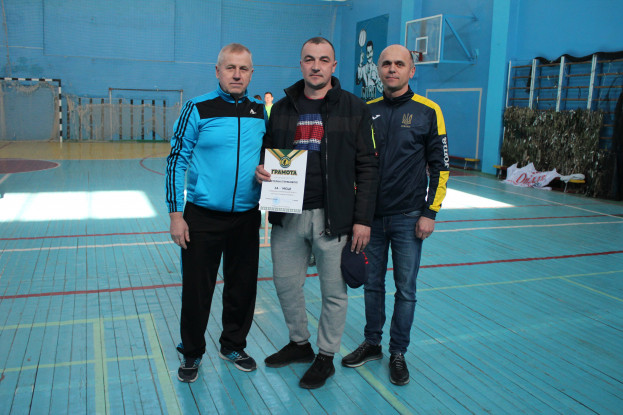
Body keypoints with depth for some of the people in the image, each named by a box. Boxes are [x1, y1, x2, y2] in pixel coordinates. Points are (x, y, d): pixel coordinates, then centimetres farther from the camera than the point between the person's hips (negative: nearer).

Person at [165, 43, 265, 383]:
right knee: (197, 288, 6)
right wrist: (176, 215, -9)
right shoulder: (198, 109, -6)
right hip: (203, 217, -3)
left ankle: (233, 346, 35)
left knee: (242, 286, 14)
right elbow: (176, 161, -5)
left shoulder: (261, 112, 5)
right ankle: (192, 353, 27)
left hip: (247, 217, 4)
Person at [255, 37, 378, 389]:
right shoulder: (282, 108, 9)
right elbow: (268, 153, 17)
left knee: (334, 291, 8)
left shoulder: (355, 108, -2)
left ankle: (326, 356, 28)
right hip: (288, 215, 4)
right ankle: (300, 343, 38)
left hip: (333, 216, -4)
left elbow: (368, 168, -4)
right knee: (286, 283, 14)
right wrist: (261, 169, -7)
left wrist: (362, 219, -10)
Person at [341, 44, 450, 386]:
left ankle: (398, 353, 22)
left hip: (408, 218, -3)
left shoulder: (427, 111, -3)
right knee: (372, 284, 13)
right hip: (371, 216, 3)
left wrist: (430, 212, -7)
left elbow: (440, 167, -2)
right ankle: (371, 344, 30)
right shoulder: (367, 111, 6)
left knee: (405, 289, 6)